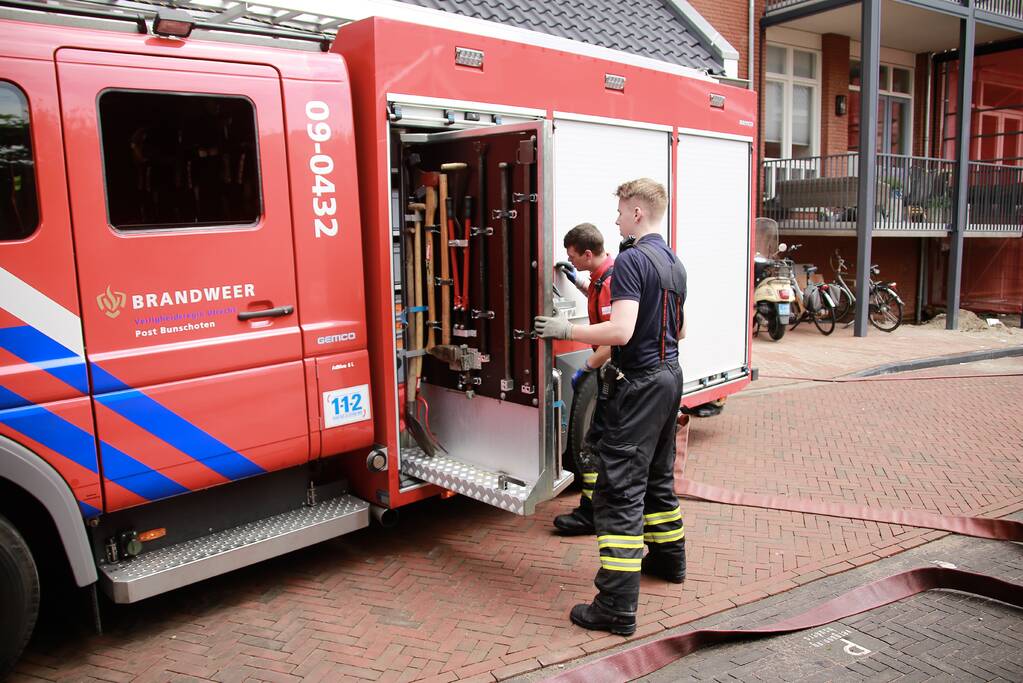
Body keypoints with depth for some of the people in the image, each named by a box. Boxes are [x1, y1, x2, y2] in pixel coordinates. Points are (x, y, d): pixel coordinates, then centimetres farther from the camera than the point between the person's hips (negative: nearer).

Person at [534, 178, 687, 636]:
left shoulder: (631, 261, -17)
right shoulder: (674, 263, 13)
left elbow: (621, 330, -28)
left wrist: (565, 330, -15)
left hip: (640, 384, -10)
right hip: (669, 375, 10)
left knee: (619, 489, -8)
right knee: (657, 476, 24)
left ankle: (617, 606, -7)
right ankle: (668, 558, 41)